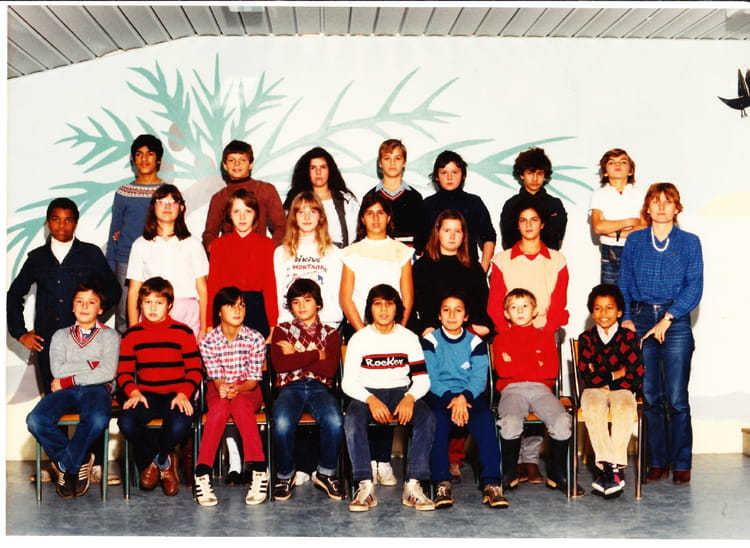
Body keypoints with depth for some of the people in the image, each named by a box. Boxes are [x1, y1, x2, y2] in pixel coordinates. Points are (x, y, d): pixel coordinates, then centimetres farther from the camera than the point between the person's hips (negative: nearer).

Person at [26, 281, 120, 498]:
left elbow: (108, 372, -5)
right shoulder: (61, 335, 20)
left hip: (97, 389, -2)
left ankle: (65, 464, -14)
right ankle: (80, 460, -9)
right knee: (36, 420, -29)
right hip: (66, 391, 3)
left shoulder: (109, 335, 12)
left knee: (98, 420, -39)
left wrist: (69, 380, -5)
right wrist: (90, 364, -3)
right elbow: (57, 370, 2)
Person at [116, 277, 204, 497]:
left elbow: (195, 369, 2)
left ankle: (153, 460, 3)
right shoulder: (131, 335, 11)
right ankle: (164, 462, -2)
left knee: (180, 425, -34)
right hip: (146, 395, 2)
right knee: (126, 422, -30)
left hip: (176, 395, -2)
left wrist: (183, 394, -14)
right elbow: (124, 371, 9)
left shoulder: (183, 332, 5)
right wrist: (133, 391, -10)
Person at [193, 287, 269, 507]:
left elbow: (254, 377, -7)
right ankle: (202, 473, -36)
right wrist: (223, 388, -30)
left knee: (240, 404, -36)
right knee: (219, 407, -35)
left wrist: (237, 389, -28)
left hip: (248, 390, 0)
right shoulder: (208, 341, -4)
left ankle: (258, 469, -35)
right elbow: (215, 377, -6)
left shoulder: (255, 338, -6)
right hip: (219, 390, 1)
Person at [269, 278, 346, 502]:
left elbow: (330, 369, -2)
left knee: (334, 421, -33)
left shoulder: (330, 333, 17)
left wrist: (296, 356, -2)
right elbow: (279, 364, -3)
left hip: (319, 387, 0)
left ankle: (326, 473, -8)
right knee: (282, 423, -34)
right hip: (290, 387, 0)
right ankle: (285, 475, -7)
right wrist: (316, 355, -2)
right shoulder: (282, 331, 17)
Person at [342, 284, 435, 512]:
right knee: (352, 419, -34)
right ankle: (365, 486, -32)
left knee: (427, 418, -30)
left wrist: (409, 398, -20)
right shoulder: (359, 339, 3)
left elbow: (422, 379, 2)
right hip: (367, 393, -1)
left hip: (401, 392, 1)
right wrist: (371, 400, -22)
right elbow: (348, 382, -3)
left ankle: (412, 485, -29)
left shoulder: (409, 338, 7)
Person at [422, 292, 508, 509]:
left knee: (485, 419, -31)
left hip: (469, 395, 1)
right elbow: (430, 378, -3)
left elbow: (479, 378, -1)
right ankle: (442, 483, -32)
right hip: (439, 395, -1)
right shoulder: (431, 341, 6)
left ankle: (491, 483, -32)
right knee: (438, 420, -34)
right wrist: (450, 398, -20)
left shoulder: (475, 342, 9)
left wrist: (464, 397, -22)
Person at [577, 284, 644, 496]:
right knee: (593, 407, -36)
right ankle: (613, 469, -38)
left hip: (621, 390, 0)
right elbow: (587, 376, -1)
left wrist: (603, 378, -5)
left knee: (624, 407, -36)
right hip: (595, 391, 1)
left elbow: (636, 377, -3)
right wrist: (616, 373, -2)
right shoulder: (586, 338, 9)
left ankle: (608, 469, -38)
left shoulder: (628, 337, 6)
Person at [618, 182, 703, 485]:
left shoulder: (689, 242, 6)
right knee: (649, 397, 4)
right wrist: (626, 318, -1)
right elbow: (624, 283, 12)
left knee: (676, 399, -4)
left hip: (675, 322, -2)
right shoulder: (634, 241, 11)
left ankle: (681, 463, 7)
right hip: (640, 321, 2)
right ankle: (657, 461, 13)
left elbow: (694, 287, -1)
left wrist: (668, 318, -11)